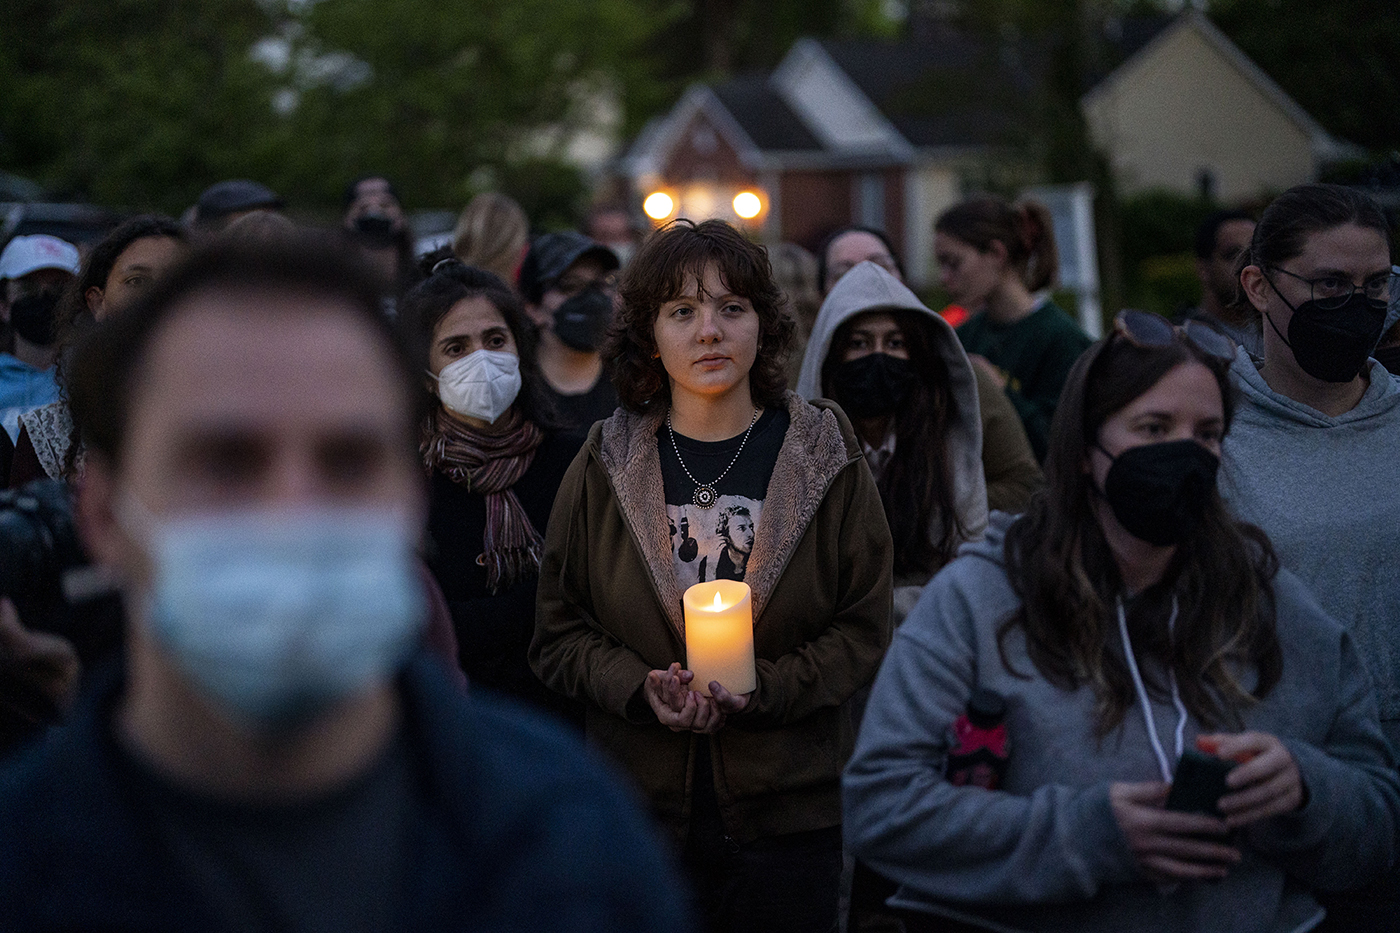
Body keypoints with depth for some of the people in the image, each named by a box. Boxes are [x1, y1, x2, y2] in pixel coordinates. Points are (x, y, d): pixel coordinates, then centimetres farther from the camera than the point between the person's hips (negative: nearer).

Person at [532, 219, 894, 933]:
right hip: (639, 808, 1)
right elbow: (559, 632, 5)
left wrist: (764, 689, -16)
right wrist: (641, 688, -13)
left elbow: (865, 631, 0)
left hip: (789, 814, 0)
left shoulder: (826, 460, 1)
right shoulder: (603, 469, 3)